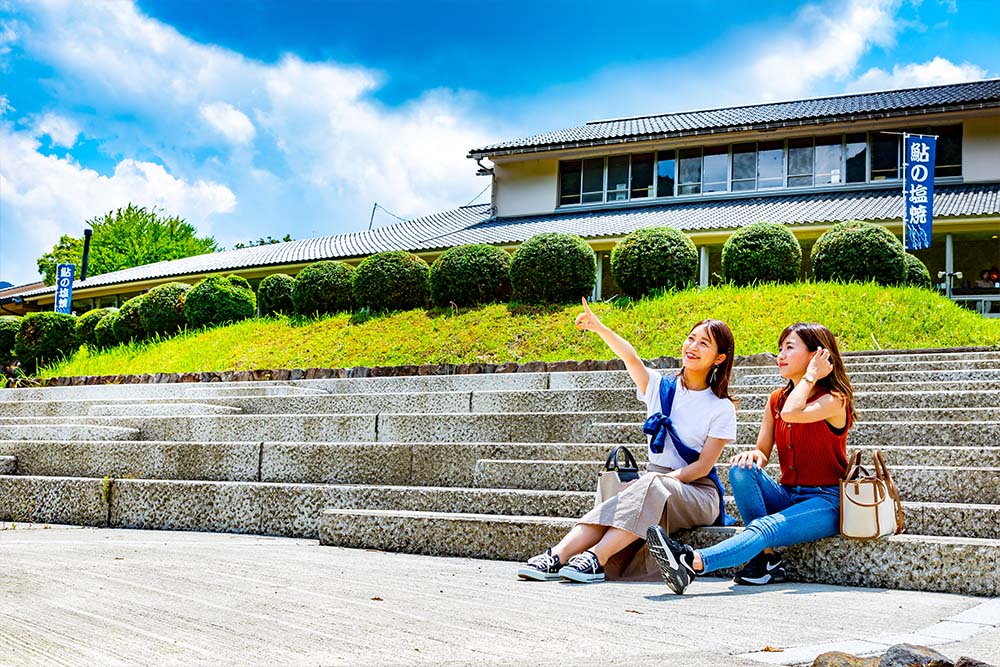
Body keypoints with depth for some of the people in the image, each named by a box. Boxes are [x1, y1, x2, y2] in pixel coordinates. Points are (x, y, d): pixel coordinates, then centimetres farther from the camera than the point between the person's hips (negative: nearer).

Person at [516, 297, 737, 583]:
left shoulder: (722, 408, -1)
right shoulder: (660, 387, 8)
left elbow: (703, 465, -7)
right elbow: (631, 358, -10)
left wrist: (665, 480, -21)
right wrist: (598, 328, -27)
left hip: (698, 491, -3)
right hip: (654, 478, 4)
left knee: (651, 486, -36)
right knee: (611, 507, -29)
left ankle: (596, 558, -50)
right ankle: (556, 557, -47)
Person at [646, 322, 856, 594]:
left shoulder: (834, 400, -9)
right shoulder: (776, 400, 13)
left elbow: (791, 413, -30)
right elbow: (762, 452, 7)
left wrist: (811, 375, -14)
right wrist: (754, 454, -18)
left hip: (826, 503, -7)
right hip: (788, 496, 7)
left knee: (764, 528, -33)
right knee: (742, 468, -21)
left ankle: (691, 563, -57)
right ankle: (766, 560, -24)